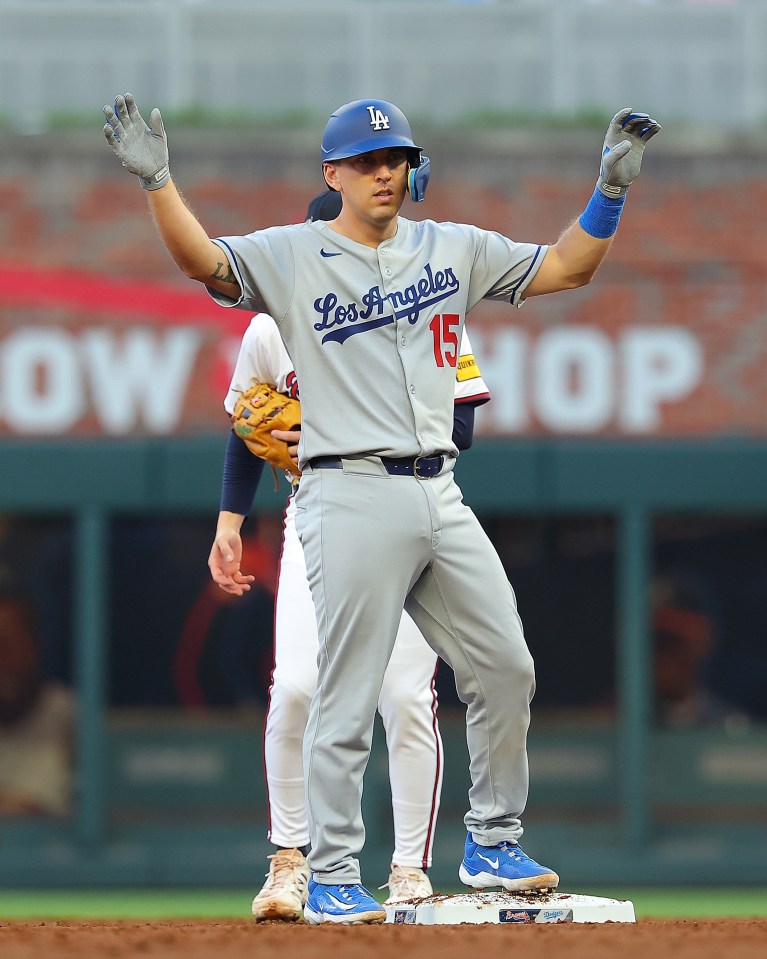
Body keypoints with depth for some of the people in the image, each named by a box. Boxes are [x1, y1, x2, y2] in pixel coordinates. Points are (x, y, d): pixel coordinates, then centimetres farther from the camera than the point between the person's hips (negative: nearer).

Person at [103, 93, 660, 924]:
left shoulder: (454, 249, 15)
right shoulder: (292, 257, 0)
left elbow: (566, 266, 18)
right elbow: (202, 261, -15)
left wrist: (612, 185, 7)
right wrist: (157, 182, -29)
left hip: (439, 497, 6)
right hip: (353, 498, -6)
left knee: (505, 668, 7)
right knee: (347, 697, -6)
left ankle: (492, 846, 22)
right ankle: (331, 879, 1)